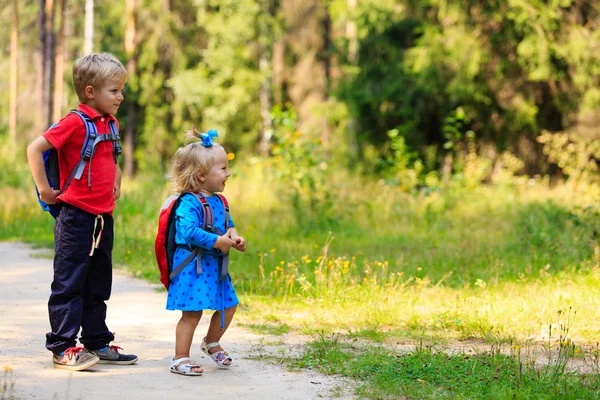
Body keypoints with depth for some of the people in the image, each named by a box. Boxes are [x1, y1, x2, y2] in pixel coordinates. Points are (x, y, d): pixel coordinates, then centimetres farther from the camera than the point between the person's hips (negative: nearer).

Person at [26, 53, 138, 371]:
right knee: (69, 284, -3)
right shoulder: (75, 122, -13)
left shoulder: (111, 124, 12)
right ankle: (62, 348, 0)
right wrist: (44, 190, -14)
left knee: (98, 284, 14)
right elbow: (35, 149, -16)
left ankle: (97, 343, 23)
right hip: (76, 216, -8)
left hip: (104, 217, 8)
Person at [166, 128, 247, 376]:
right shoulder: (189, 203, -18)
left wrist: (233, 236, 0)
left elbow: (228, 223, 22)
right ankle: (180, 359, 4)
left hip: (215, 265, 9)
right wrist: (216, 242, -30)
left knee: (228, 306, 15)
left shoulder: (218, 201, 11)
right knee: (192, 312, -6)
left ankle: (211, 343, 39)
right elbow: (189, 231, -29)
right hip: (193, 266, -9)